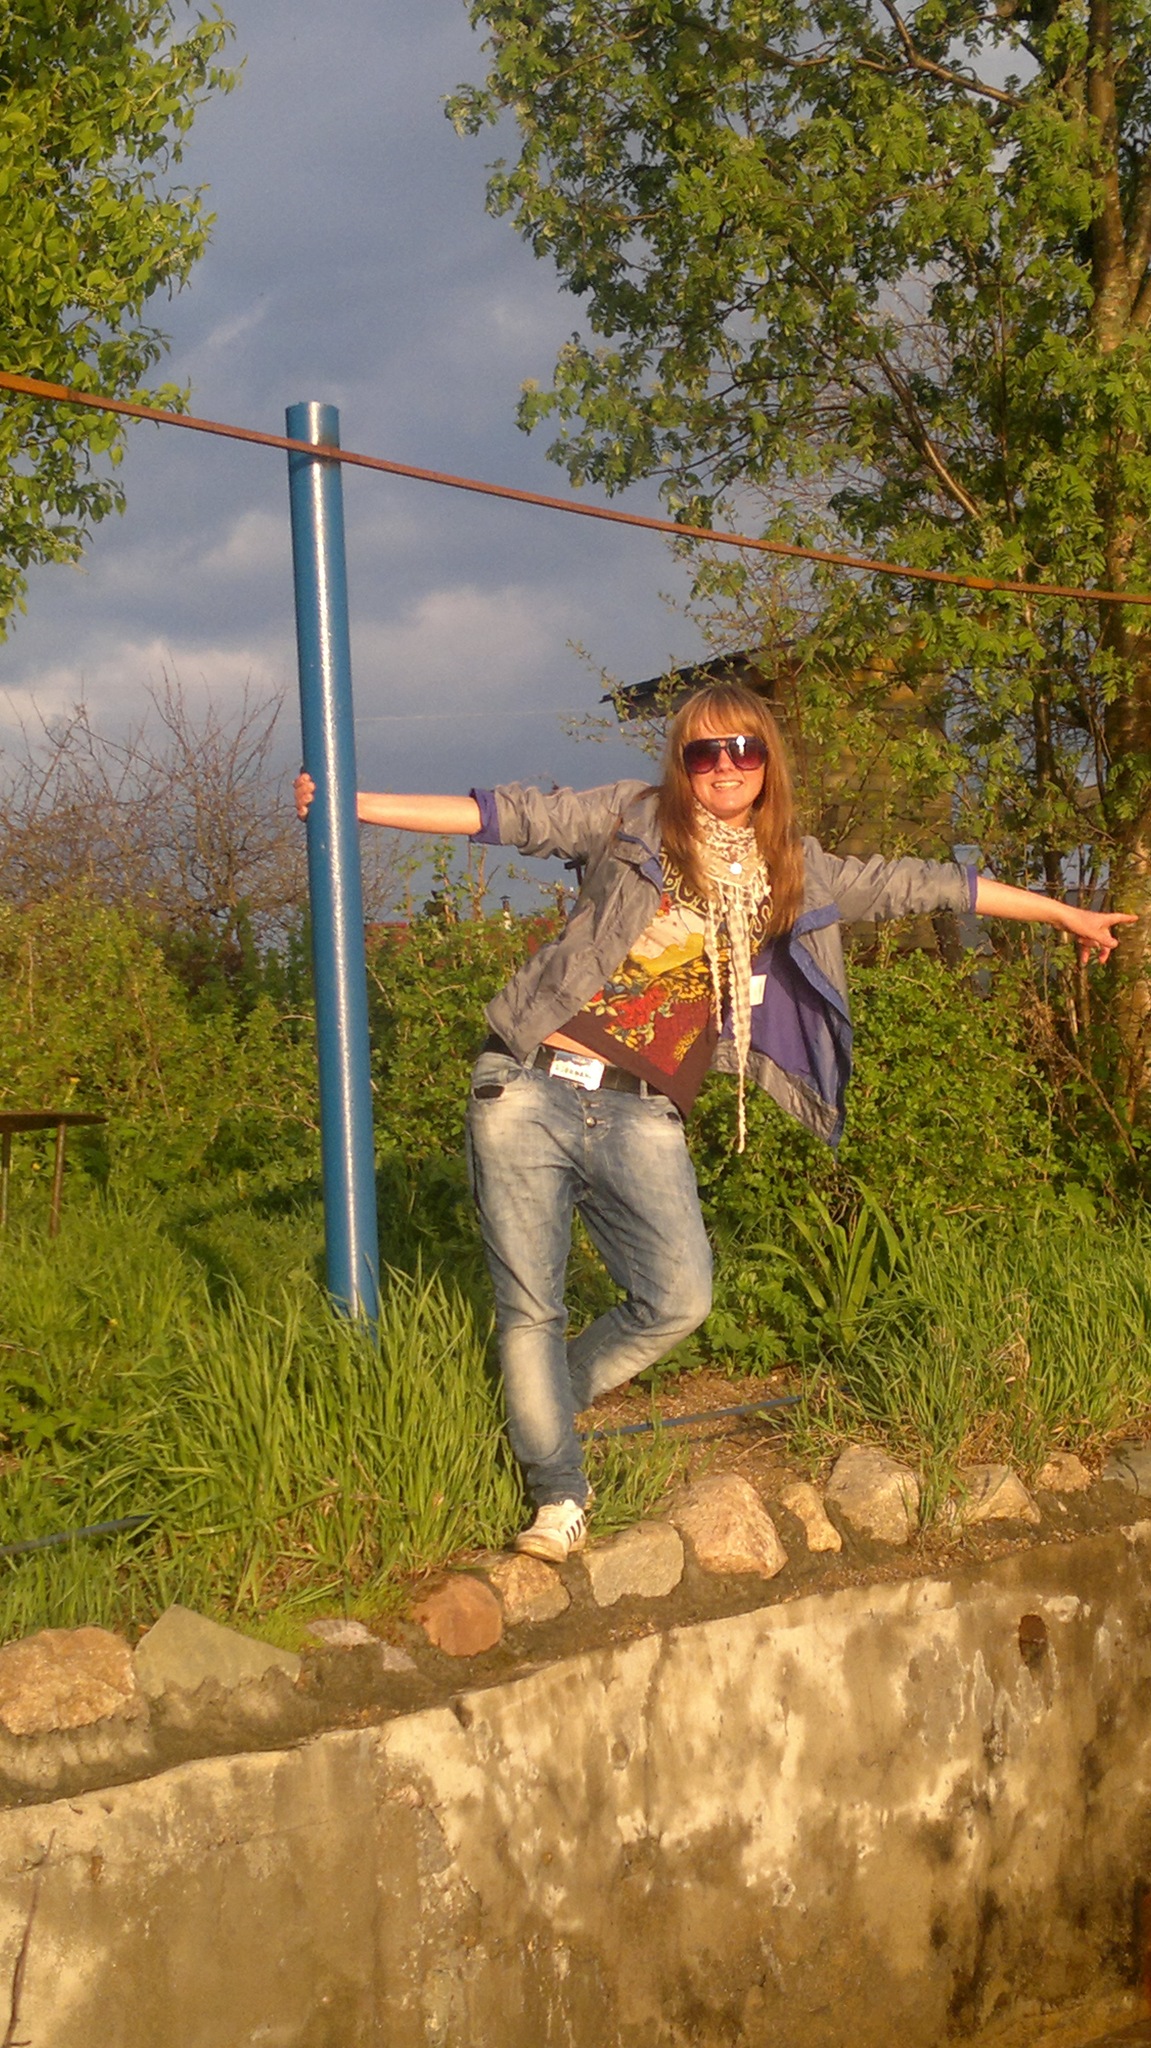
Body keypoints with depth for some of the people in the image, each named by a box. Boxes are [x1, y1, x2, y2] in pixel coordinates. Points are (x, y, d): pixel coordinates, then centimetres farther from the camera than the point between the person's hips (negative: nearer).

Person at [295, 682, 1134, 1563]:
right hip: (531, 1087, -2)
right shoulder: (632, 821, 4)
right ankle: (559, 1493, 15)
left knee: (679, 1300, -11)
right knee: (531, 1307, -2)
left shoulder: (796, 876, 13)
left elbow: (916, 884, 19)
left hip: (640, 1116, 2)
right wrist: (355, 805, -11)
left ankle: (541, 1404, 16)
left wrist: (1064, 913, 26)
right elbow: (514, 816, -3)